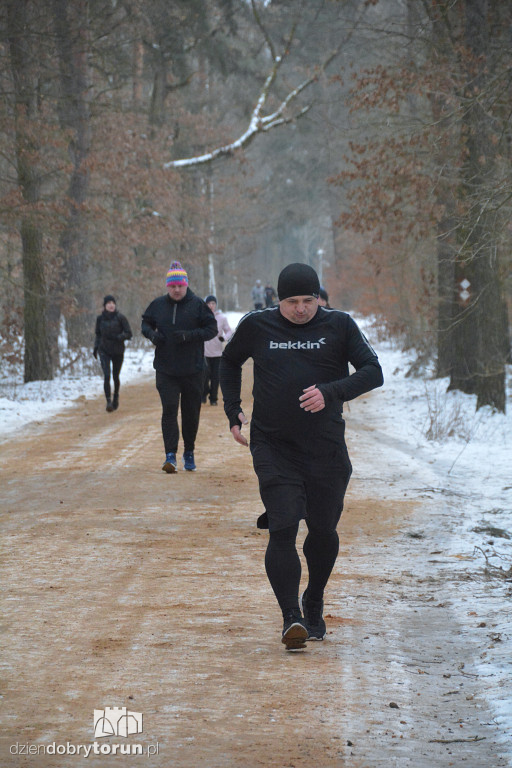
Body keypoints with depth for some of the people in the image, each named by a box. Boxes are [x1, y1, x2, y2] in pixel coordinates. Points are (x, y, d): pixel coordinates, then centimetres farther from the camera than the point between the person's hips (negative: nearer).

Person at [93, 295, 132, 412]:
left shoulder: (120, 318, -7)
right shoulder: (100, 318, 1)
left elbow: (128, 334, -6)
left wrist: (117, 337, -21)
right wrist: (95, 347, 7)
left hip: (118, 351, -1)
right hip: (104, 351, 1)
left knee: (115, 376, 10)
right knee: (106, 376, -15)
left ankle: (116, 398, 33)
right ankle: (108, 401, -17)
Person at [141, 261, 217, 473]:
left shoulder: (197, 305, -4)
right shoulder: (158, 305, 4)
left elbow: (212, 329, -4)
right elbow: (145, 323, 17)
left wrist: (189, 335, -18)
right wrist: (152, 334, -6)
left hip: (193, 369, -1)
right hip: (165, 369, 1)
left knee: (191, 413, 9)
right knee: (169, 410, -10)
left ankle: (189, 453, 26)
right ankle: (170, 456, -13)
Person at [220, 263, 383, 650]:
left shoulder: (339, 325, -2)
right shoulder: (257, 326, 1)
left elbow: (373, 372, -5)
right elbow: (230, 361, 20)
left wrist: (331, 393, -21)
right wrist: (233, 411, 10)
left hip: (326, 448, 1)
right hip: (273, 446, -1)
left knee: (323, 531, 8)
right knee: (283, 530, -14)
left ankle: (314, 607, 32)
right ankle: (291, 617, -16)